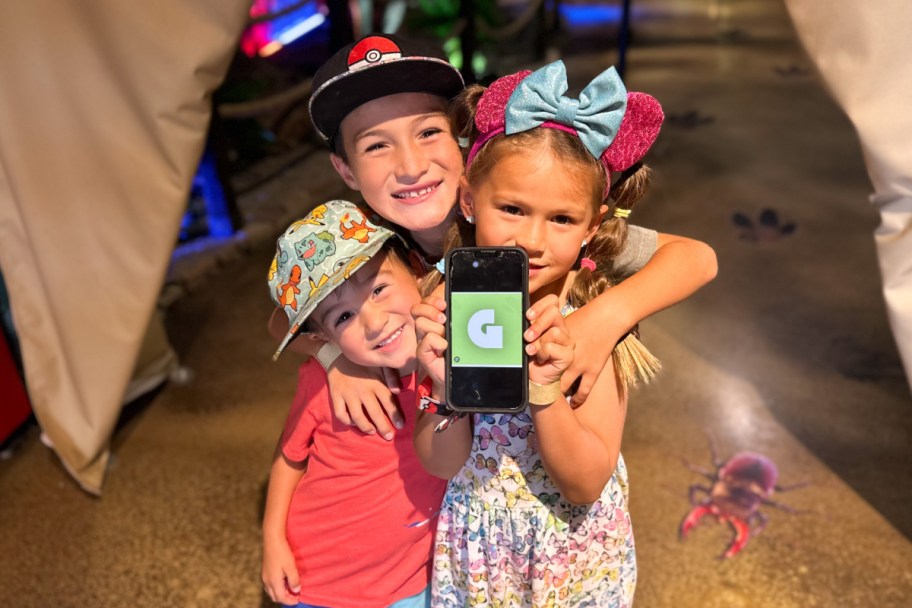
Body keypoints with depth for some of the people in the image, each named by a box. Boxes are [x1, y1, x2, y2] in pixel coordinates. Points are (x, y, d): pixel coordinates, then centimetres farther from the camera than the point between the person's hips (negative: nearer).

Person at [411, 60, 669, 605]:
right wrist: (446, 386, -31)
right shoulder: (442, 303, -17)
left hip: (574, 549, -1)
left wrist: (545, 392, -35)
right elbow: (442, 464, -13)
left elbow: (587, 485, -20)